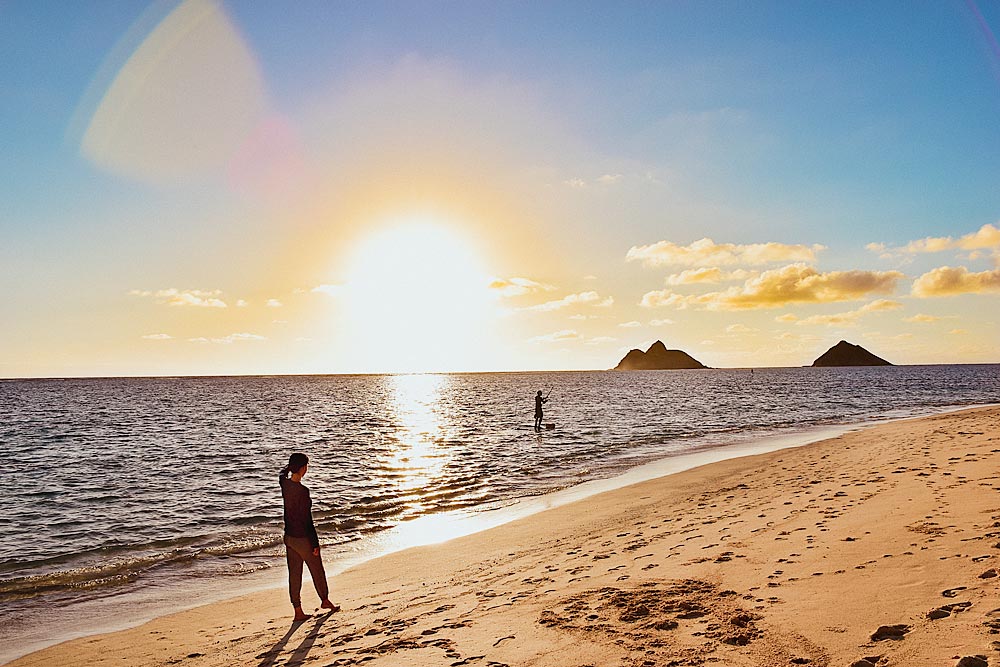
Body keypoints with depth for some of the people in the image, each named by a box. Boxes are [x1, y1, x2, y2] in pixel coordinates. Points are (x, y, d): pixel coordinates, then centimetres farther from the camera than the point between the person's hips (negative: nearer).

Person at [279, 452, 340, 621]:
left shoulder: (284, 484, -7)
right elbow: (307, 520, -22)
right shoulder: (302, 491, -26)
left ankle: (298, 611, 23)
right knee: (317, 570, 16)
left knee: (294, 574, 15)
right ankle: (325, 600, 36)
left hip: (288, 537, 7)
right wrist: (315, 543, -13)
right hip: (303, 538, -7)